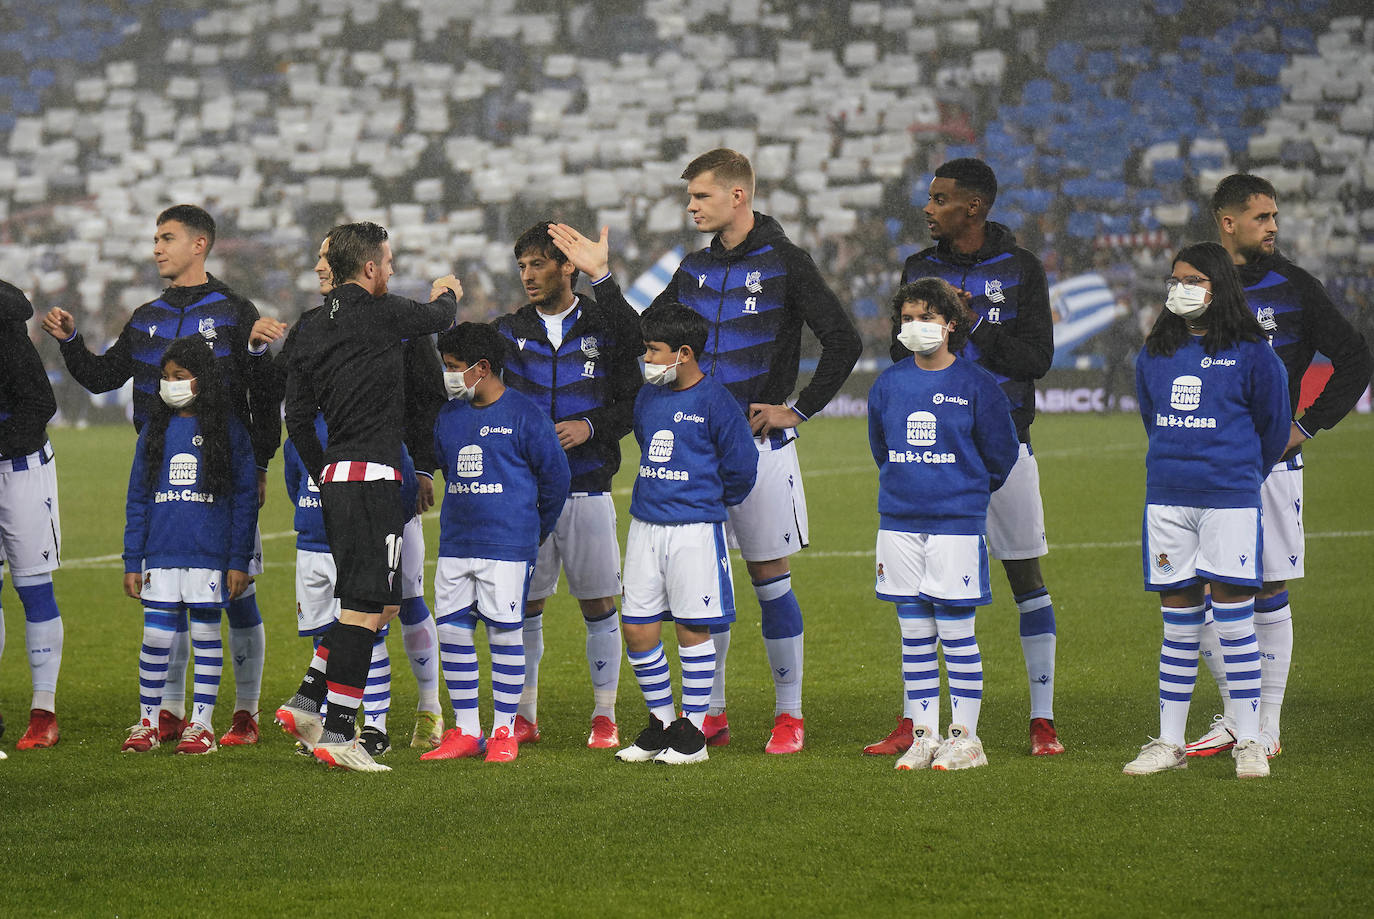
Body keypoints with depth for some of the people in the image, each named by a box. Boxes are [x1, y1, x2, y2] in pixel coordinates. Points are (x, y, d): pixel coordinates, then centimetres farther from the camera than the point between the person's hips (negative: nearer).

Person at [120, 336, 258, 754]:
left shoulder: (228, 429, 1)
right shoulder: (155, 430, 10)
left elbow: (245, 498, 1)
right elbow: (137, 499, 12)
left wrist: (239, 560, -4)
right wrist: (132, 562, 6)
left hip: (210, 554, -2)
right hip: (160, 554, 2)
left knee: (206, 634, 3)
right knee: (156, 637, -1)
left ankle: (202, 724, 9)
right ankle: (147, 722, 9)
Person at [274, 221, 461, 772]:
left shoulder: (312, 331, 13)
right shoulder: (380, 314, -8)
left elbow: (297, 416, 13)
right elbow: (438, 318, 9)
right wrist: (447, 293, 32)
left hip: (336, 479, 9)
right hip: (372, 477, -9)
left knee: (382, 603, 16)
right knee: (364, 606, -8)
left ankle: (306, 703, 13)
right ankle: (337, 732, -10)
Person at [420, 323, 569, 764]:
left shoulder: (524, 414, -7)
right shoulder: (449, 416, 10)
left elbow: (555, 474, 0)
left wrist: (537, 528, 8)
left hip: (508, 546, -6)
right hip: (455, 544, 6)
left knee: (505, 634, -2)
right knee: (452, 631, 3)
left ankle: (504, 732, 5)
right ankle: (466, 731, 10)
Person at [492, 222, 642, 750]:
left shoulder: (607, 327, 3)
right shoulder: (509, 331, 9)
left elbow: (633, 402, 0)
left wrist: (592, 427, -15)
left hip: (588, 488, -2)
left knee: (599, 603, 1)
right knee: (523, 603, 3)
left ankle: (605, 717, 10)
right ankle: (524, 716, 12)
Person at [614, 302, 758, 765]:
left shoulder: (713, 401, -9)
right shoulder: (648, 397, 11)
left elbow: (741, 464, -5)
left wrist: (716, 501, 8)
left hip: (694, 528, -6)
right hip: (645, 526, 7)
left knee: (692, 629, 0)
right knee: (637, 629, 4)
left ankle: (693, 731, 7)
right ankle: (661, 722, 17)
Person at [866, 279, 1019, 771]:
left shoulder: (975, 384, -4)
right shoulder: (889, 383, 7)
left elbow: (1001, 452, 4)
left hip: (957, 521, -4)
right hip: (899, 522, 4)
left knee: (956, 633, -2)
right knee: (914, 634, 6)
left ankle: (965, 737, 3)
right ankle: (923, 735, 11)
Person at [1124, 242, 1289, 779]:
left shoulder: (1249, 353, -3)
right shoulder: (1155, 355, 10)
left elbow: (1274, 426, 7)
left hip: (1230, 498, -4)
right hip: (1167, 499, 4)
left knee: (1234, 617, -6)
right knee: (1178, 621, 8)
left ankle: (1249, 743, 0)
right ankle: (1169, 743, 12)